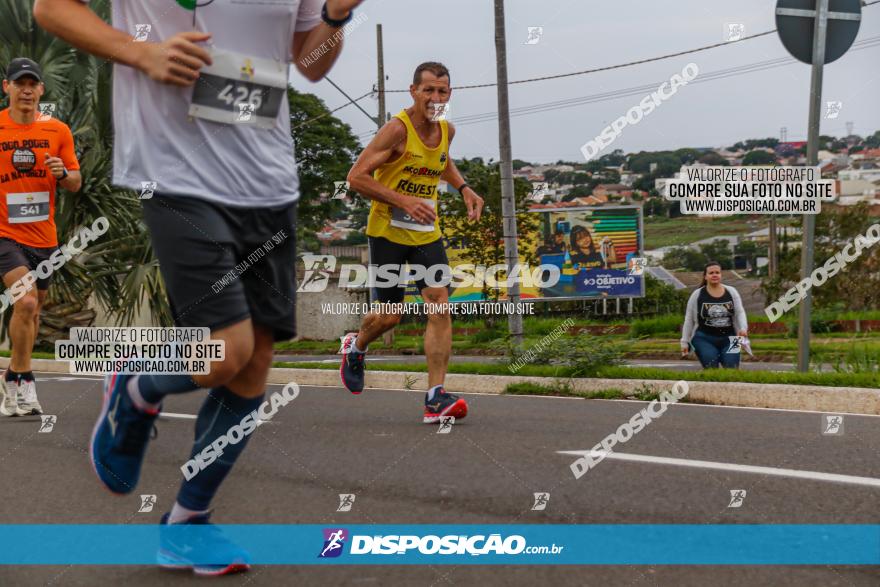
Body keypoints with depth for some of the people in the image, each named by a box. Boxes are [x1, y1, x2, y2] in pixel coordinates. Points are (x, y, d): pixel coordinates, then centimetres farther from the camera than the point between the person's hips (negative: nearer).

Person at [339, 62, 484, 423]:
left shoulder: (446, 130, 5)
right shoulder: (397, 129, -16)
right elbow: (356, 177, -20)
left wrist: (463, 188, 11)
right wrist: (404, 201, -28)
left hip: (427, 233, 5)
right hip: (388, 231, -5)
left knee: (440, 308, -11)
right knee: (390, 315, 3)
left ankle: (435, 399, -11)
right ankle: (355, 347, 39)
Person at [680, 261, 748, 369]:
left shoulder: (731, 292, 6)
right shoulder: (697, 295, 0)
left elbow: (740, 312, 4)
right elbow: (689, 319, 4)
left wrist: (743, 328, -17)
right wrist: (685, 342, 3)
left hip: (728, 339, 2)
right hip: (704, 339, -2)